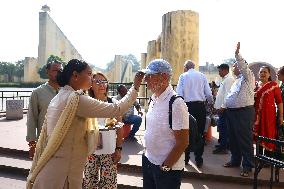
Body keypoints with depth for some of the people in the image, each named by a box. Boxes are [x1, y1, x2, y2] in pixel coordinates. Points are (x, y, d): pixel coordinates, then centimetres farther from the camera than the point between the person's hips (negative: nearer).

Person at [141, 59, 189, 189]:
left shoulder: (176, 104, -21)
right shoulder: (153, 99, 3)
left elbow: (183, 142, -20)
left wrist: (165, 166, -15)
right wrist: (147, 153, 13)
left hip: (168, 168, -7)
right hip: (148, 160, 7)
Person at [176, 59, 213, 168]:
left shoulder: (183, 76, 1)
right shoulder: (202, 76, 7)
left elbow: (179, 94, -7)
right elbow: (209, 94, 3)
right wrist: (210, 103, 22)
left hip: (188, 106, -1)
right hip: (200, 106, 1)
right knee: (200, 133, 8)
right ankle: (198, 160, 14)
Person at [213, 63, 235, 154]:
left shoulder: (229, 79, -11)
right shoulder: (225, 79, 19)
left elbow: (228, 94, -20)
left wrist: (222, 107, -21)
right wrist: (217, 106, 18)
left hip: (224, 108, -10)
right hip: (221, 107, 10)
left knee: (222, 126, -5)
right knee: (222, 126, 14)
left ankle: (223, 147, 2)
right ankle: (223, 144, 24)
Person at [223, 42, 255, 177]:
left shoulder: (248, 77, -3)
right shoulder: (237, 80, 22)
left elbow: (244, 66, -23)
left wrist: (237, 54, -27)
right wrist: (225, 106, 16)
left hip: (244, 112, -9)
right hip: (231, 112, 9)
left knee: (245, 140, -2)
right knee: (232, 138, 16)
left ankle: (247, 166, 8)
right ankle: (235, 160, 31)